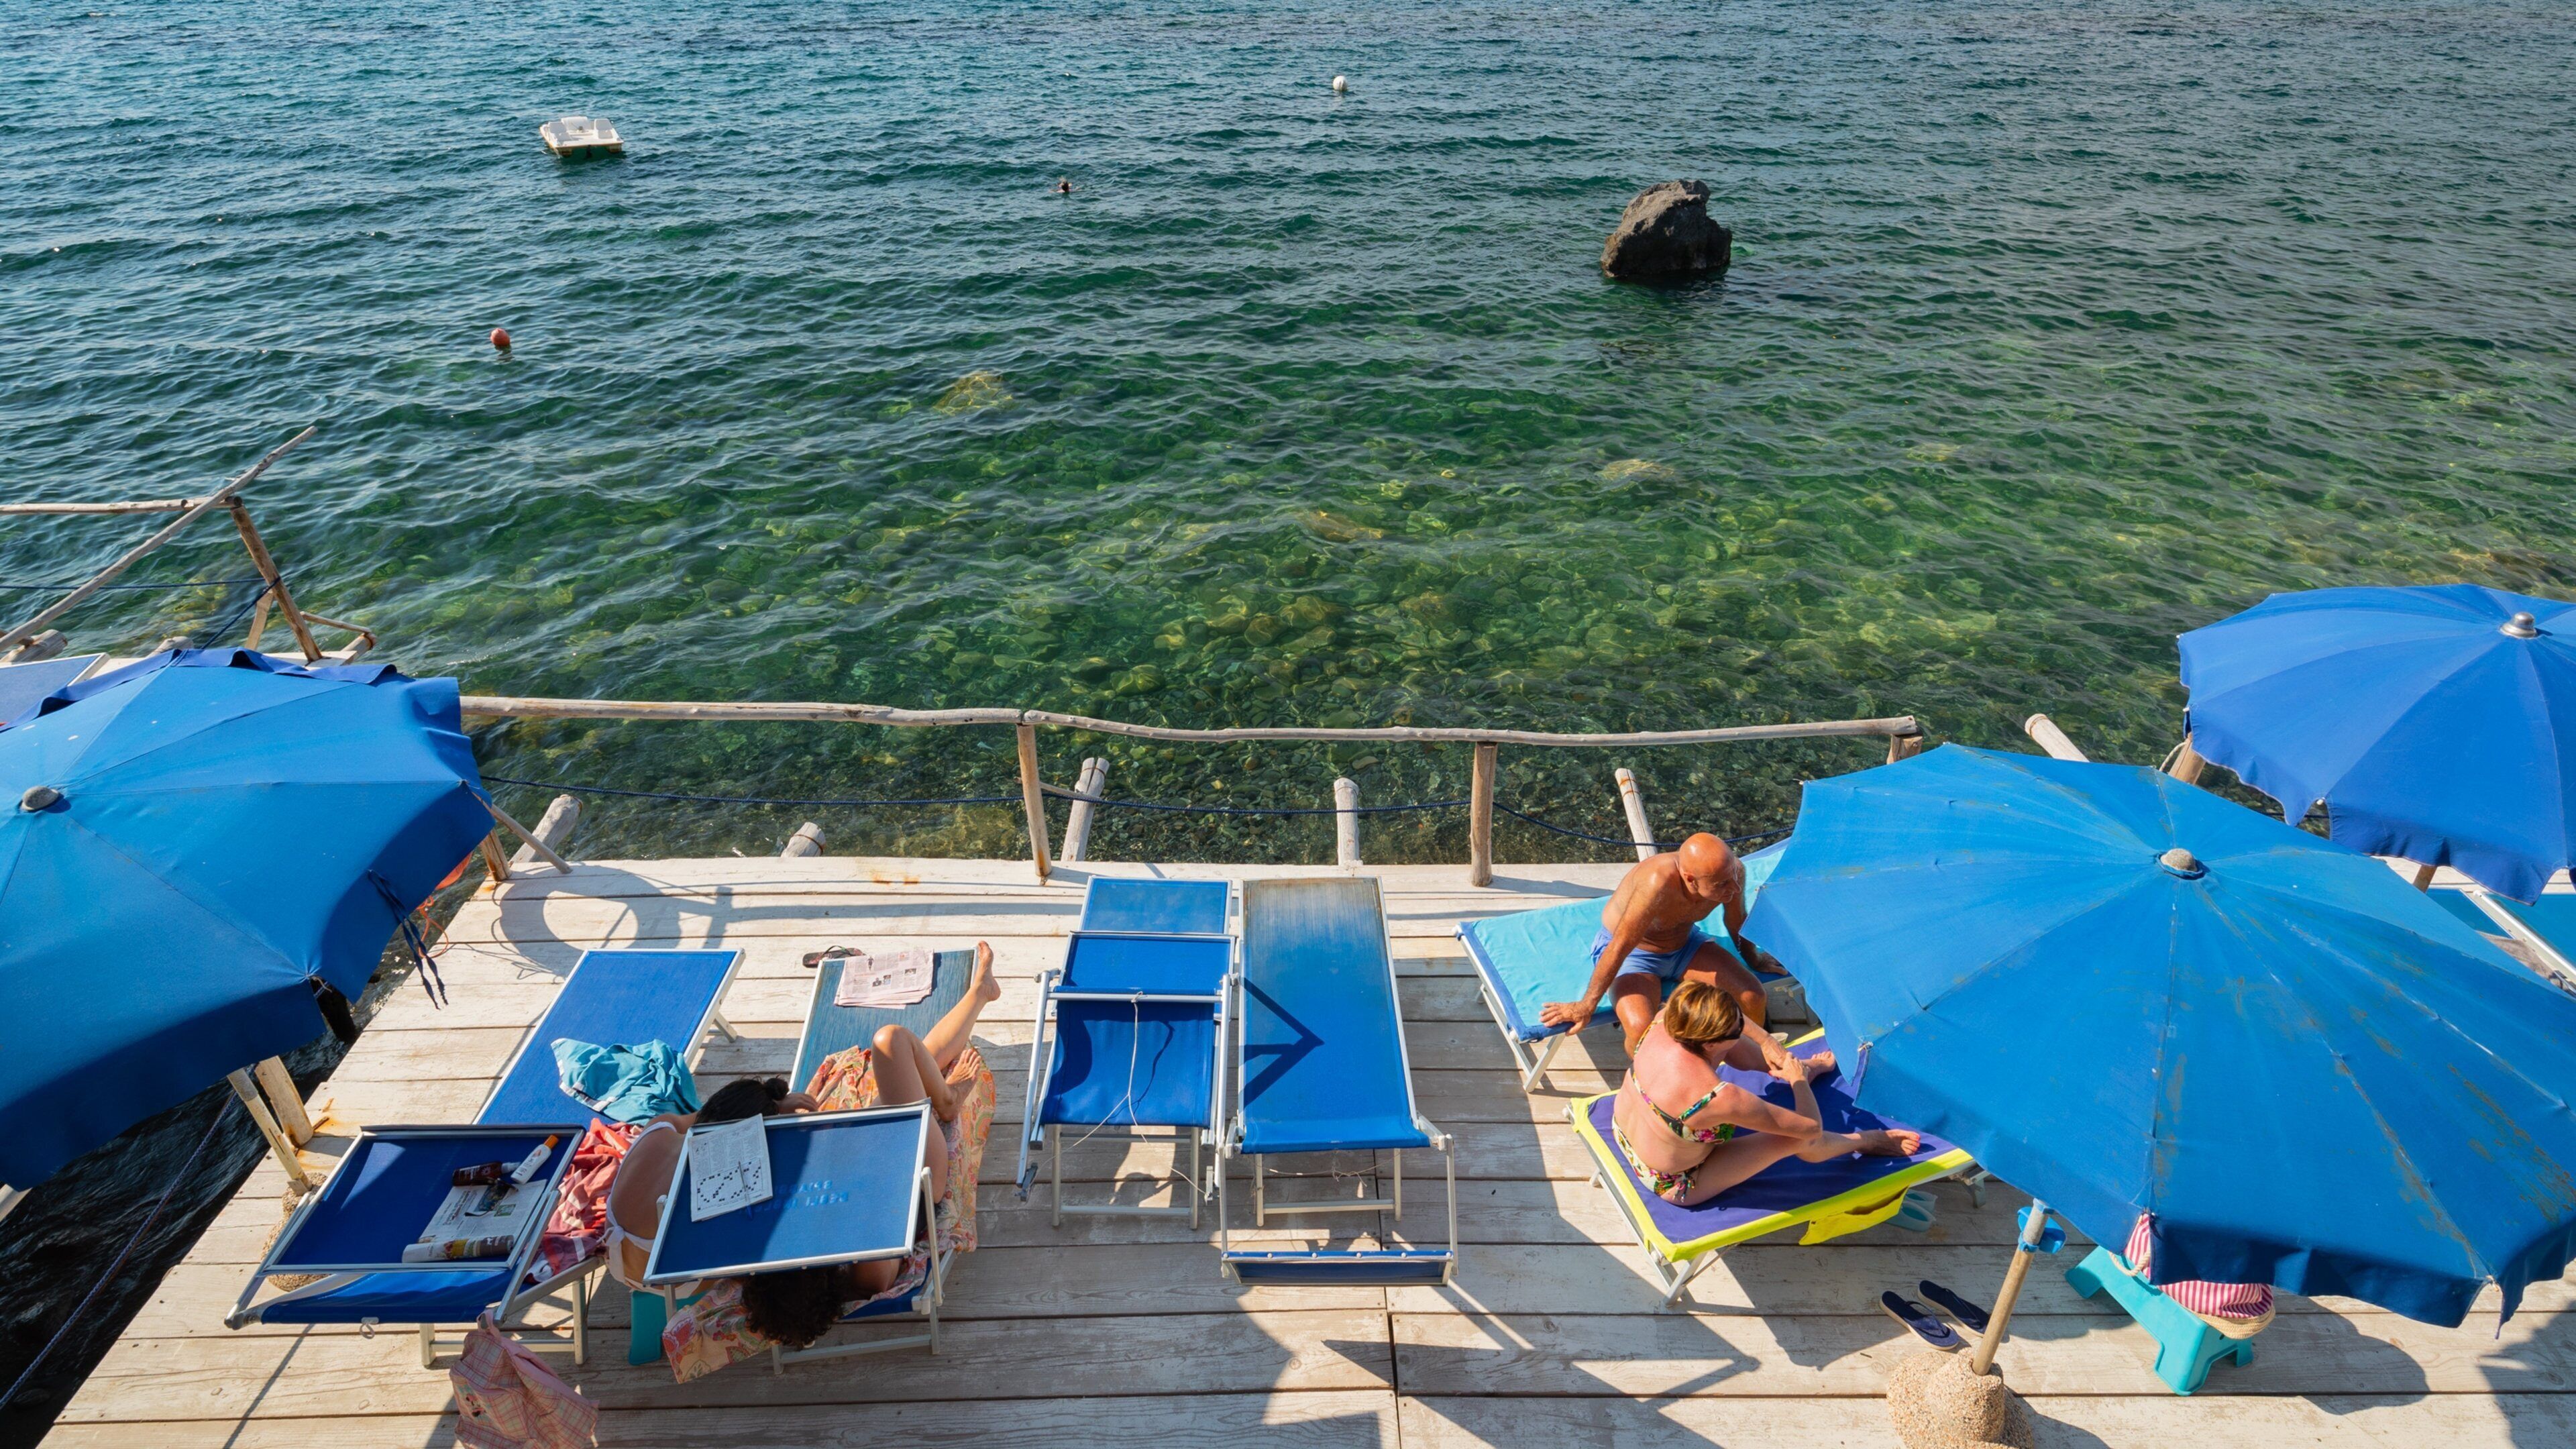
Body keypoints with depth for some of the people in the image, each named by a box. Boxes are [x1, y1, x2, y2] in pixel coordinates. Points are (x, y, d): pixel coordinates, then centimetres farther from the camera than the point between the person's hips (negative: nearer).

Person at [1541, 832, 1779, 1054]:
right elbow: (1620, 947, -31)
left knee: (1753, 998, -11)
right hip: (1634, 953, -5)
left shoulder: (1731, 870, -24)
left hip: (1685, 942, 5)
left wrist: (1754, 958, 19)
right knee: (1642, 1029, -29)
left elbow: (1737, 922, 0)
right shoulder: (1659, 882, -41)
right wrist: (1586, 1006, -22)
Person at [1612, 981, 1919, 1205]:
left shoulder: (1665, 1020, -25)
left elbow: (1716, 1015, 2)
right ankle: (1867, 1141, 27)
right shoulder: (1720, 1098, -41)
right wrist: (1799, 1080, -7)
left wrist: (1766, 1041, -2)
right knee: (1797, 1139, -5)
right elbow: (1811, 1128, -25)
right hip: (1673, 1186, -6)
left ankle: (1796, 1067, 34)